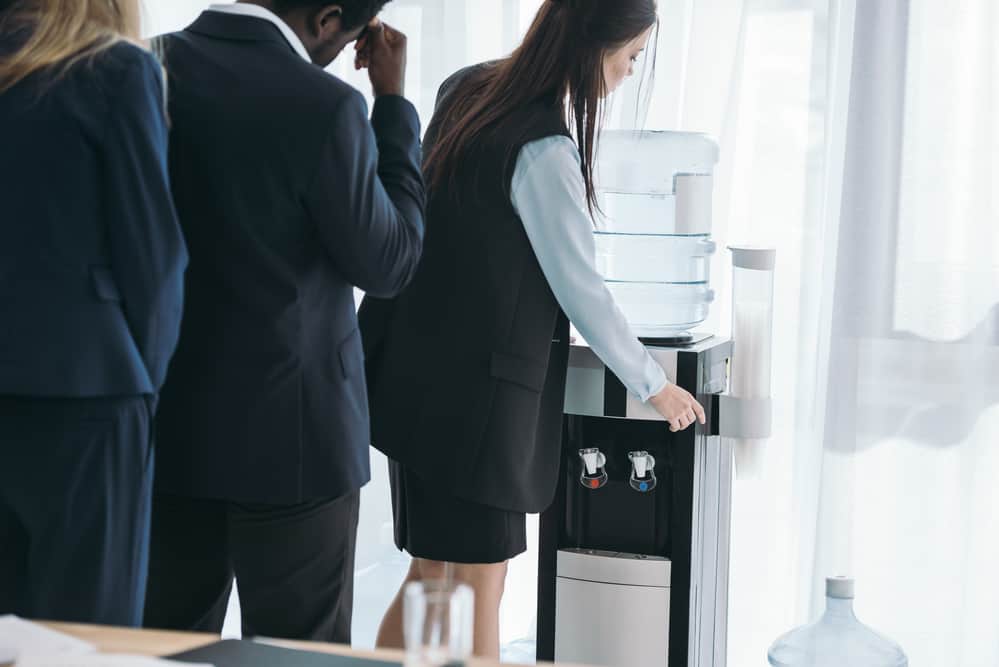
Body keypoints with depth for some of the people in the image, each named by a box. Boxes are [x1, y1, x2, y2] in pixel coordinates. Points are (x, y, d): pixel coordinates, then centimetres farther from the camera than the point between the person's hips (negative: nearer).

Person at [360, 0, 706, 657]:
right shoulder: (543, 149, -19)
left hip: (415, 373, 8)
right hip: (474, 388, -8)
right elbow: (582, 291, -11)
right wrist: (654, 384, 2)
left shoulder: (464, 90, 6)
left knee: (432, 574, 15)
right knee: (482, 586, 3)